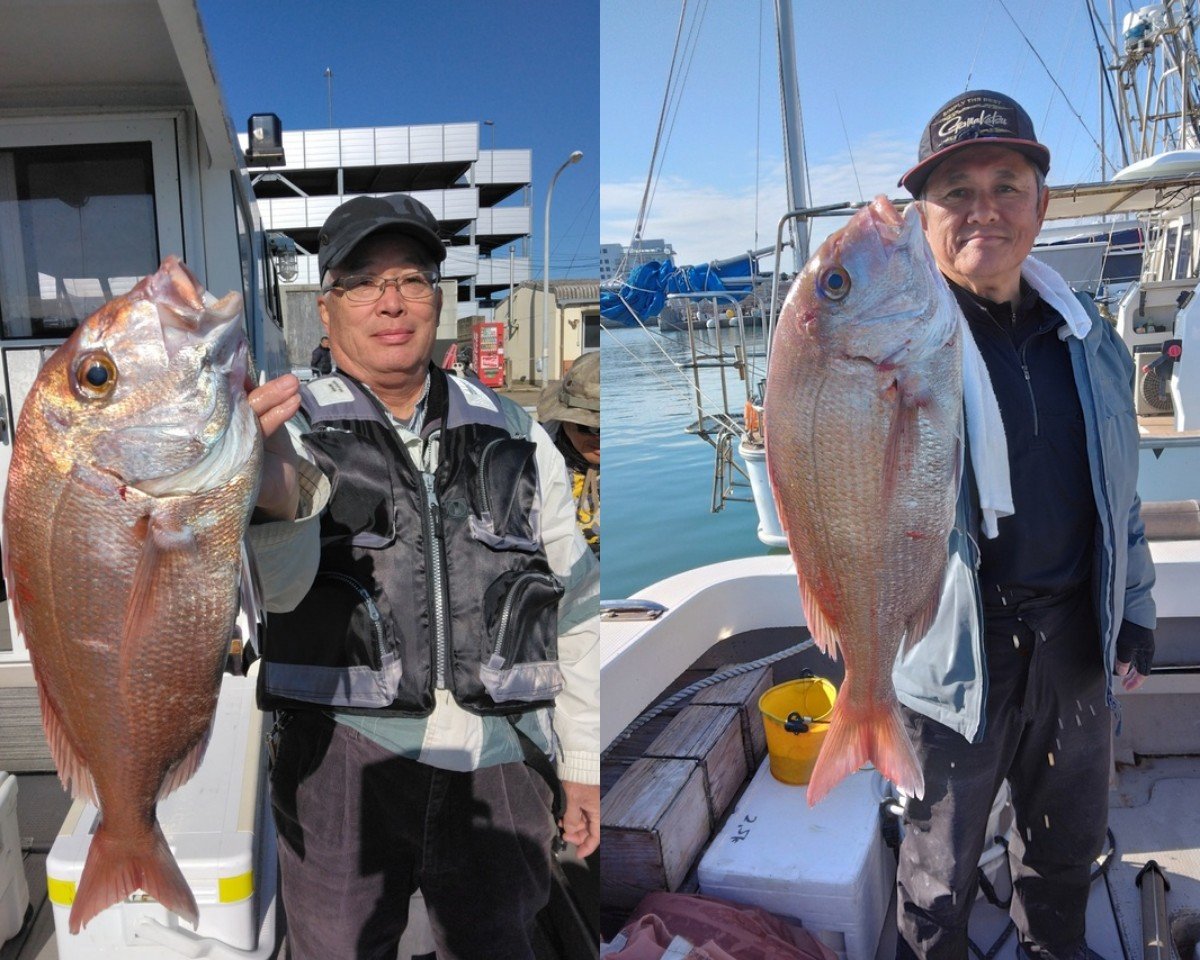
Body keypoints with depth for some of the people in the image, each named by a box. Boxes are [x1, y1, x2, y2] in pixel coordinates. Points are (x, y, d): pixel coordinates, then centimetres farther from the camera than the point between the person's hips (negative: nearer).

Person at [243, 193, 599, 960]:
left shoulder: (515, 436, 6)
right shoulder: (299, 428, -2)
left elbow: (576, 606, 11)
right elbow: (275, 582, -23)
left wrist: (586, 766, 11)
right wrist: (275, 503, -46)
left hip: (497, 762, 2)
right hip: (346, 753, -2)